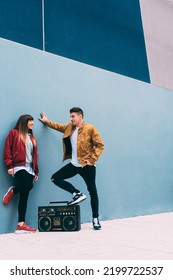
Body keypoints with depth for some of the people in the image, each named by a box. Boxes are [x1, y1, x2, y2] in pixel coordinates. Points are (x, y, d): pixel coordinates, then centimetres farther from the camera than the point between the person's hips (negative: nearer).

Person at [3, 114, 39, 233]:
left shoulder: (31, 137, 23)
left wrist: (36, 171, 17)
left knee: (24, 196, 1)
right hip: (19, 167, -6)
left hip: (29, 168, 6)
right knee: (28, 186, -31)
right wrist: (9, 166, -11)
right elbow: (7, 150, -2)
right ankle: (12, 191, 1)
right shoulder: (14, 133, 5)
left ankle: (21, 225, 2)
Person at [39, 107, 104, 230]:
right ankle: (78, 194, -2)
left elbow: (100, 145, -10)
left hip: (87, 165, -6)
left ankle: (96, 219, 14)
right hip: (74, 164, 6)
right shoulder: (69, 127, 10)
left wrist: (92, 159, -16)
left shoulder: (90, 128, -9)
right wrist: (46, 121, 31)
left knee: (92, 191, 2)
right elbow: (58, 126, 30)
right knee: (55, 178, -3)